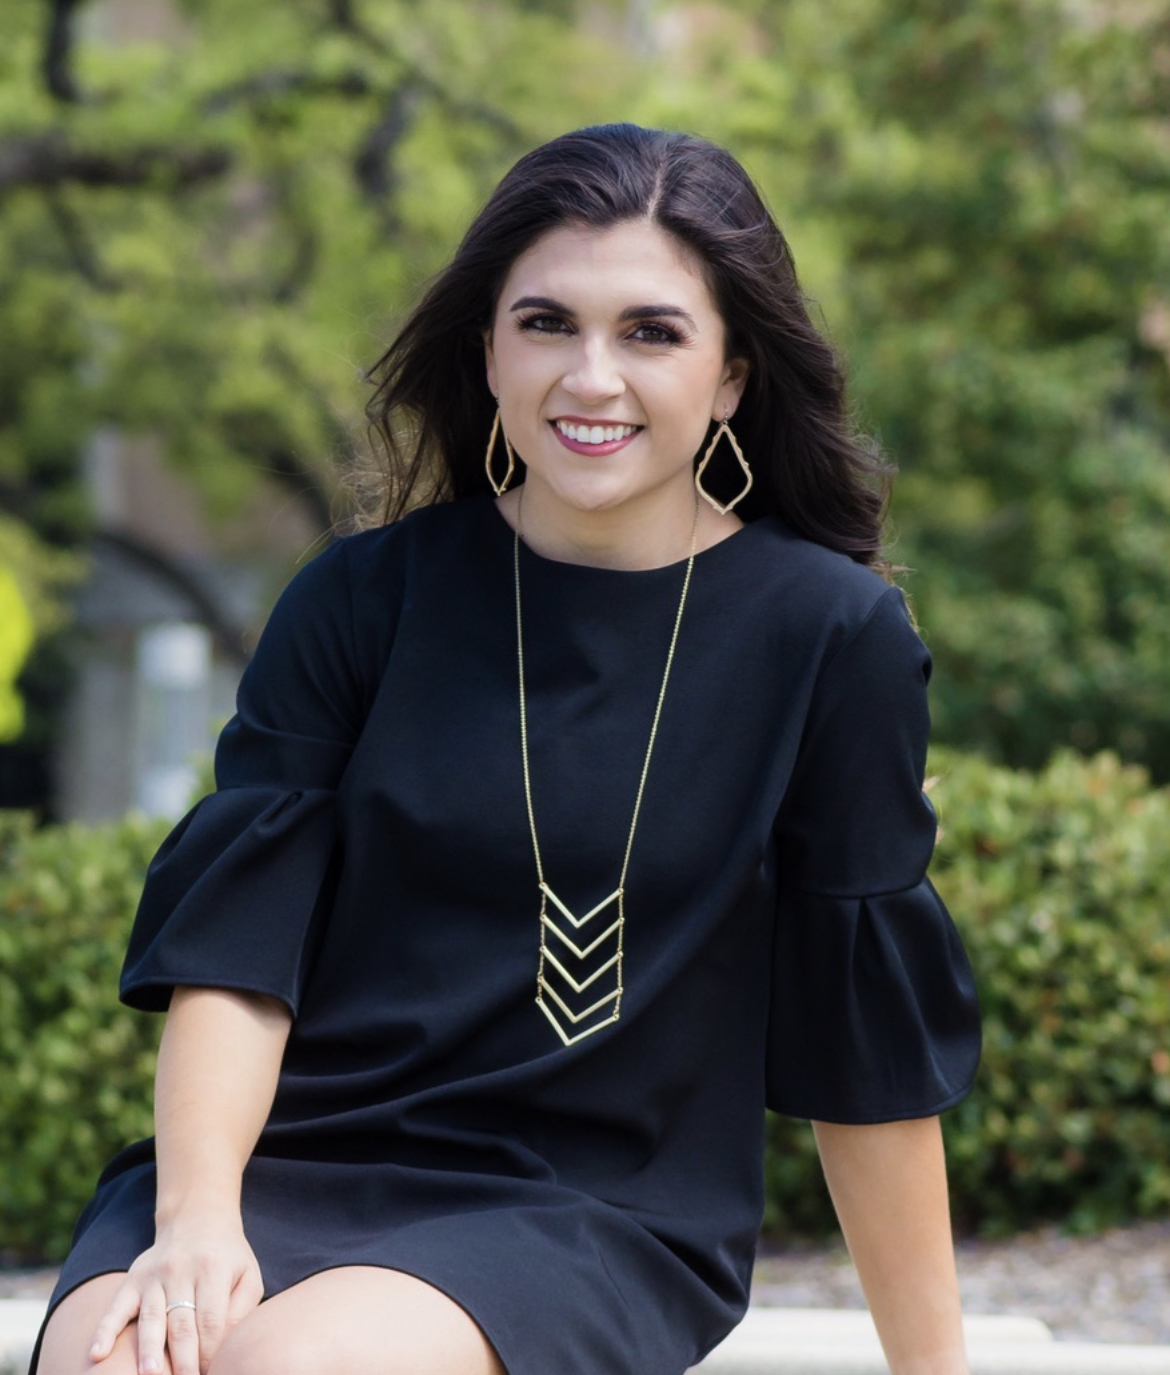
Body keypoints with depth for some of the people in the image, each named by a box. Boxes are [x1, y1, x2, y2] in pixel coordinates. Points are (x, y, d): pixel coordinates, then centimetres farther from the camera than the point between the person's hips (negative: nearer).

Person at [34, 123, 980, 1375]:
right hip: (293, 1154, 2)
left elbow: (869, 1043, 3)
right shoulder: (363, 601, 4)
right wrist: (195, 1216, -19)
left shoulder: (832, 637, -2)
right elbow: (238, 939, -2)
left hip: (597, 1213, -1)